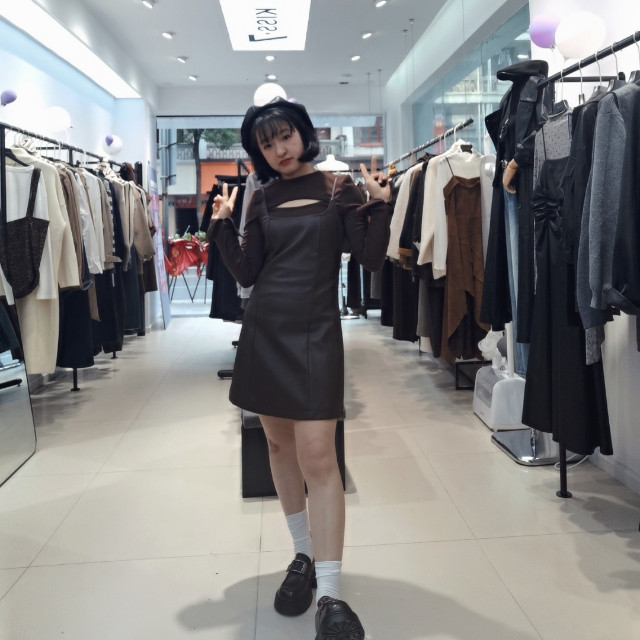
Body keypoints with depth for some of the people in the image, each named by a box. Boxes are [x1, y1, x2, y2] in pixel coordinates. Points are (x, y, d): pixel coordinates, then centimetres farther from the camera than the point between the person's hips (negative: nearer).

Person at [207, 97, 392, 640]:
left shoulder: (338, 188, 2)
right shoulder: (262, 199, 11)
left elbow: (371, 259, -3)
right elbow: (247, 274, 8)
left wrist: (381, 204, -14)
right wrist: (222, 224, 2)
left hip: (315, 331, -4)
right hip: (264, 330, 5)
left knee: (317, 455, -12)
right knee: (279, 445, 10)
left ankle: (329, 595, -7)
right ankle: (303, 555, 28)